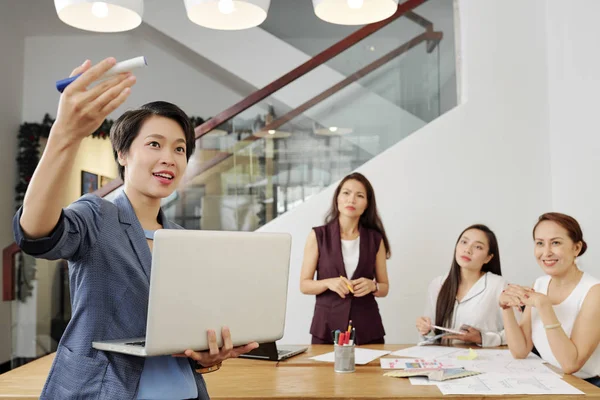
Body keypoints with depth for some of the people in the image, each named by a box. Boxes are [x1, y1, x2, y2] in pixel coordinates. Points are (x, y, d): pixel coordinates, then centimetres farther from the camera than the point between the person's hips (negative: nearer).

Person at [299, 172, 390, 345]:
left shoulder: (375, 239, 3)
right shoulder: (318, 235, -1)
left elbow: (384, 287, 9)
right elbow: (304, 285, 0)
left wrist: (372, 286, -12)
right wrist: (328, 283, -19)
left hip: (367, 328, 2)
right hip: (327, 326, -1)